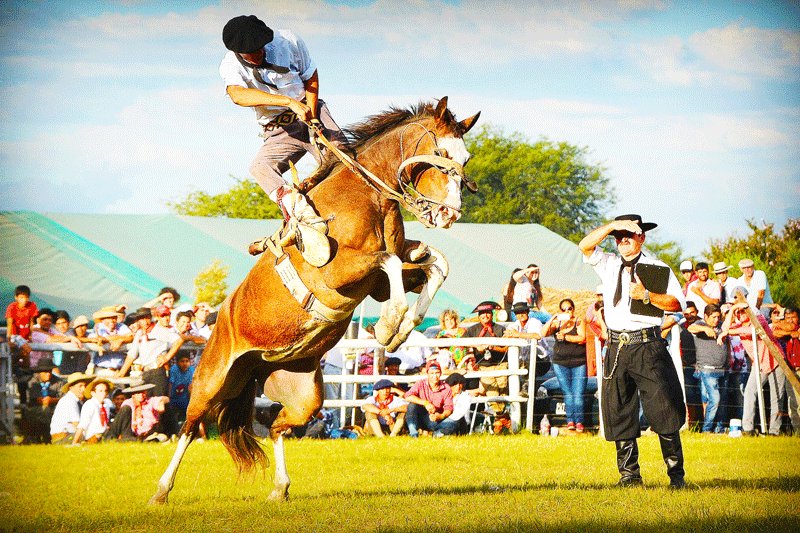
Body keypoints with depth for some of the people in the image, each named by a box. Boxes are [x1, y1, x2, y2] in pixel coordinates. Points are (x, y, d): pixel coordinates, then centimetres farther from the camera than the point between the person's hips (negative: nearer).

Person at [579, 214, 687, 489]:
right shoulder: (608, 265, 15)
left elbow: (677, 302, -3)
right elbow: (585, 246, 0)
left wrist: (647, 296, -16)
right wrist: (612, 225, -9)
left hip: (647, 345, -4)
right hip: (616, 349, 4)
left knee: (663, 410, -6)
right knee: (619, 414, 5)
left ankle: (676, 475, 0)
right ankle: (629, 475, 13)